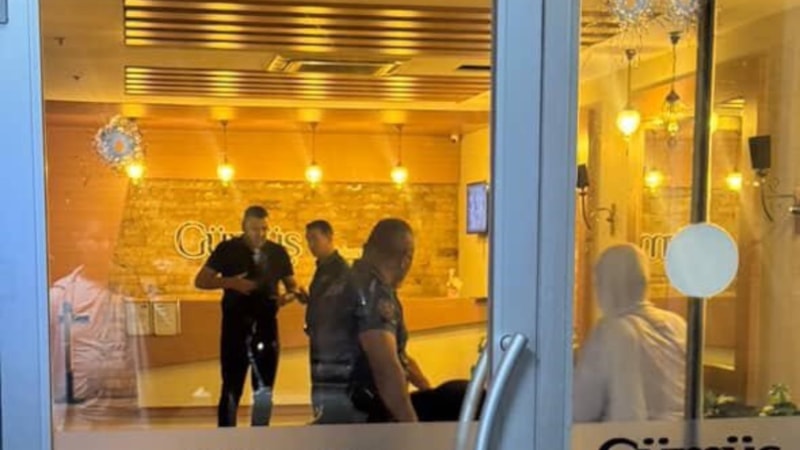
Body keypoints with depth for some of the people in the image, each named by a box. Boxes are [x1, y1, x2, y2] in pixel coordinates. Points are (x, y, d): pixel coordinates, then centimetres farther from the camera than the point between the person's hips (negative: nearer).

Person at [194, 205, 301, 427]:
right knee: (231, 390, 1)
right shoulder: (227, 249, -1)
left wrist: (289, 295, -10)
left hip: (267, 328, 3)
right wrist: (230, 282, -19)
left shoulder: (278, 252, 6)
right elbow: (201, 280, -2)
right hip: (235, 329, -3)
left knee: (264, 392, 9)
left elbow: (292, 285, 14)